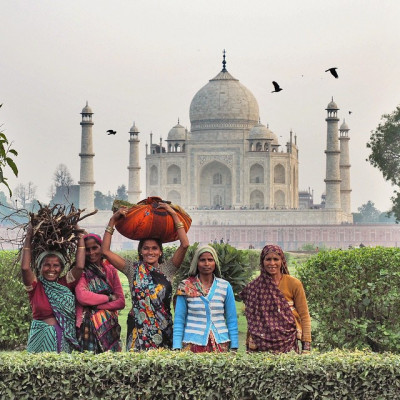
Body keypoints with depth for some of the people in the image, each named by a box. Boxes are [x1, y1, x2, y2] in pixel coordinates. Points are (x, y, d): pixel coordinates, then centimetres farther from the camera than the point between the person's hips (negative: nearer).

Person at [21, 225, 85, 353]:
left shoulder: (66, 284, 8)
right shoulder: (36, 286, 3)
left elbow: (80, 266, -3)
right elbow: (25, 268, -11)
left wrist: (80, 238, 1)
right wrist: (28, 238, -6)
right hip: (41, 338, -2)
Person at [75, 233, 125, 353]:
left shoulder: (110, 270, 12)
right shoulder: (81, 272, 1)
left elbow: (121, 302, 5)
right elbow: (82, 297, -17)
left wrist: (95, 305, -7)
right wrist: (109, 298, -7)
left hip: (109, 326, 3)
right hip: (88, 328, -3)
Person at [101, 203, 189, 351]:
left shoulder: (167, 269, 4)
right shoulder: (133, 269, 5)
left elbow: (185, 244, -6)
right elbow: (105, 251, 1)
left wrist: (174, 215, -5)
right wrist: (112, 221, 0)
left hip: (163, 330, 0)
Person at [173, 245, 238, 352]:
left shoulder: (225, 286, 7)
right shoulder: (186, 287, 3)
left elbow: (231, 320, 9)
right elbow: (179, 320, 4)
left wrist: (234, 347, 3)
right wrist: (177, 348, -4)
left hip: (220, 345, 1)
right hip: (193, 344, -1)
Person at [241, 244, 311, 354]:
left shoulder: (293, 284, 0)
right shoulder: (255, 287, 6)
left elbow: (304, 316, 2)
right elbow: (252, 319, 9)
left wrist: (306, 346, -5)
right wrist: (250, 347, 3)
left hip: (288, 344, -1)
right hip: (263, 344, 1)